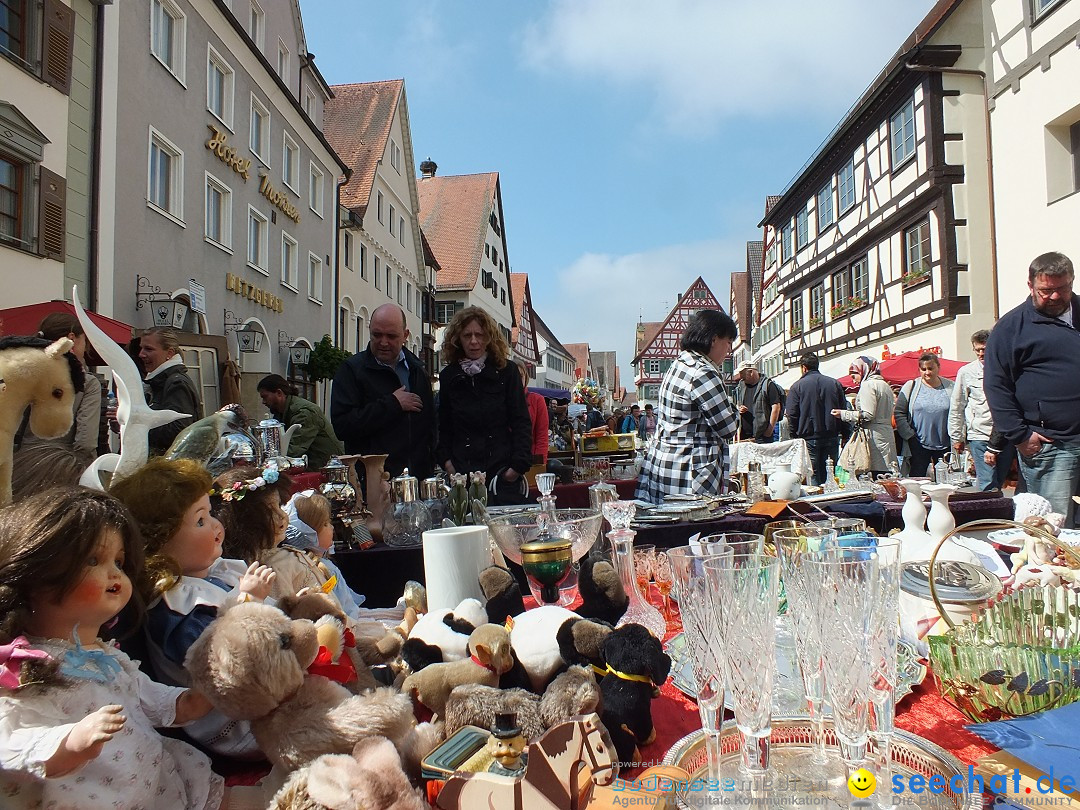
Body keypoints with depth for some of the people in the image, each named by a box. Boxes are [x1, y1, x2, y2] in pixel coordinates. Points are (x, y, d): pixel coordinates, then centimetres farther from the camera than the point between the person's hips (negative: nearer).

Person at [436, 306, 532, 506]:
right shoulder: (448, 376, 10)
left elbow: (521, 422, 0)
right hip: (462, 473, 2)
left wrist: (519, 464, -9)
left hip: (502, 474, -2)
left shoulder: (506, 372, 3)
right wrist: (445, 460, 0)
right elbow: (443, 427, 14)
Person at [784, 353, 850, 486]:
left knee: (812, 478, -1)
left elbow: (792, 415, -5)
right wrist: (843, 435, 14)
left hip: (808, 438, -3)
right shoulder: (835, 384, 8)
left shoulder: (797, 386, -3)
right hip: (832, 438, 3)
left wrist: (795, 437, 4)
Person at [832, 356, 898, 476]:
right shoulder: (885, 385, 21)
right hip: (887, 434, 9)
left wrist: (843, 414, -8)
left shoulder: (868, 385, -7)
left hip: (875, 438, -9)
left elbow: (868, 415, -16)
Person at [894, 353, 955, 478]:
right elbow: (898, 413, 0)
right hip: (918, 445, -1)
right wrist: (909, 436, -5)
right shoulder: (911, 386, 2)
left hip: (945, 445, 1)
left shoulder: (950, 387, 4)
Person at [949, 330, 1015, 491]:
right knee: (987, 484, -9)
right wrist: (956, 438, 9)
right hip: (980, 435, -2)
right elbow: (956, 407, 9)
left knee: (999, 482, 9)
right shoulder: (966, 372, 3)